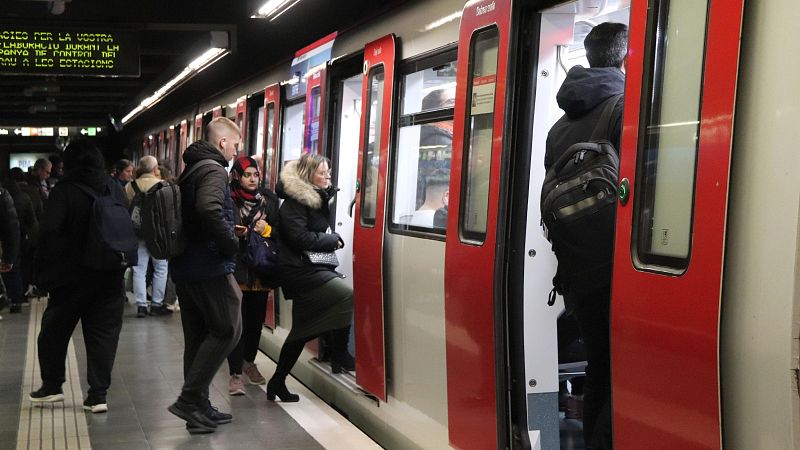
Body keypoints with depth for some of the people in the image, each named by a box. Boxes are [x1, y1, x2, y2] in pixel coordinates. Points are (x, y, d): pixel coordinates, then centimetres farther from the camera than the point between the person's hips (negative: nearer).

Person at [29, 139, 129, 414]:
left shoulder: (65, 190, -11)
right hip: (109, 276, 3)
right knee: (103, 333, 7)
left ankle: (51, 385, 26)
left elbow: (49, 231, -20)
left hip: (72, 275, -3)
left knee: (54, 329, 16)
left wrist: (44, 270, -11)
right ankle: (98, 394, 5)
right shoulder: (114, 189, 2)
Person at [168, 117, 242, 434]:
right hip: (210, 266, -9)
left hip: (184, 266, 10)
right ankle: (189, 398, -7)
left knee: (198, 337, 12)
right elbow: (209, 209, -30)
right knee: (227, 330, -3)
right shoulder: (214, 170, -12)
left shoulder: (190, 169, 18)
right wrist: (232, 244, -18)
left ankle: (198, 409, 18)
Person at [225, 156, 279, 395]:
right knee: (237, 322, -6)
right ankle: (235, 374, 0)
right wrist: (234, 233, -18)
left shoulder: (269, 199, 7)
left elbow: (281, 232, 10)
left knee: (256, 319, 13)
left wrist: (266, 230, -9)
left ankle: (249, 361, 35)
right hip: (236, 269, -4)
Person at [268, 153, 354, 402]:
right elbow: (300, 237, -19)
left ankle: (277, 383, 17)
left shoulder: (318, 198, 15)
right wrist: (333, 240, -10)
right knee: (346, 295, -22)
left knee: (302, 329, 10)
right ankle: (339, 355, -11)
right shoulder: (294, 202, -12)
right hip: (298, 268, -10)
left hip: (311, 267, 10)